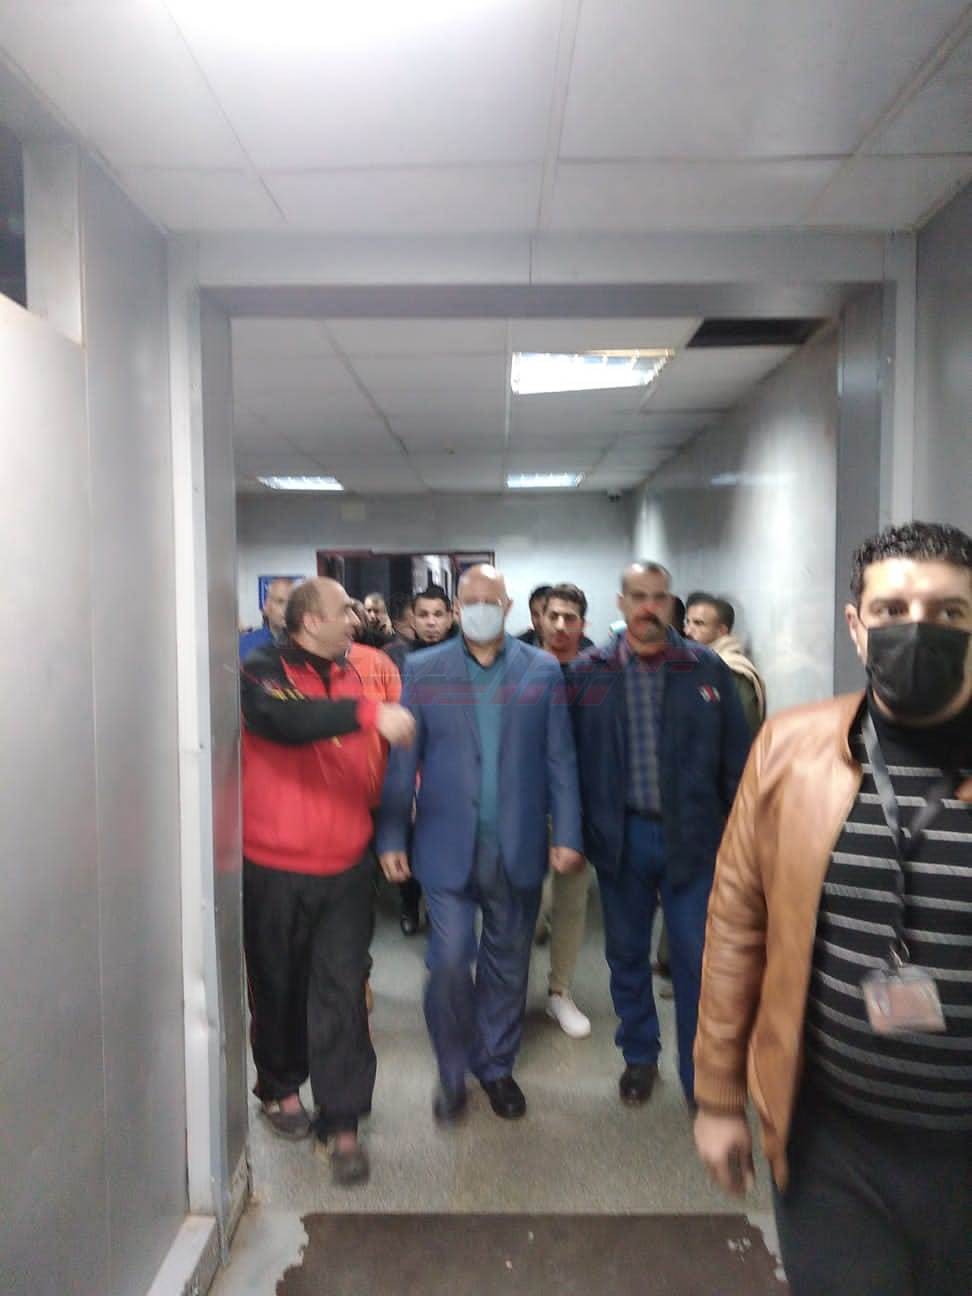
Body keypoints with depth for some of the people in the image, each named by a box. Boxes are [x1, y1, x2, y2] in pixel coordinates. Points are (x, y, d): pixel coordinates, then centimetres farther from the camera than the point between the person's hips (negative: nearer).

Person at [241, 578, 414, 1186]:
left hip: (347, 865, 3)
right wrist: (366, 712, -39)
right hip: (276, 866, -3)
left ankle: (342, 1122, 14)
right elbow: (285, 720, -31)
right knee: (279, 984, 15)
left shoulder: (354, 674, 7)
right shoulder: (264, 671, -9)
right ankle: (281, 1088, 38)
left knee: (342, 993, 2)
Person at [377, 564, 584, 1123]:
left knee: (508, 963, 14)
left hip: (519, 846, 2)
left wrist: (567, 834, -3)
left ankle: (497, 1066, 35)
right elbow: (402, 761, 0)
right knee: (450, 962, 0)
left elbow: (560, 759, 2)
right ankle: (454, 1073, 25)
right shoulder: (422, 670, 0)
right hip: (448, 846, -1)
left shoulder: (543, 670, 2)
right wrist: (392, 837, -3)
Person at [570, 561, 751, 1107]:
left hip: (693, 834, -1)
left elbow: (736, 756, 2)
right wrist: (577, 830, 0)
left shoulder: (708, 668, -1)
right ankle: (639, 1057, 37)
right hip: (620, 835, 1)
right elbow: (574, 756, 1)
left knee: (698, 959, 4)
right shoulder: (589, 672, -1)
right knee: (627, 954, 16)